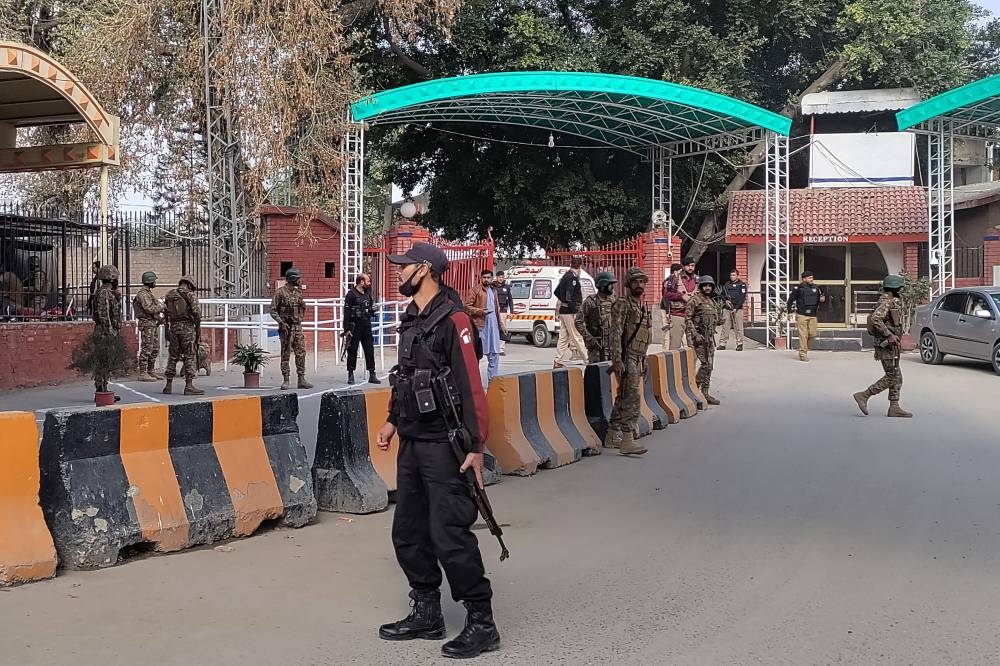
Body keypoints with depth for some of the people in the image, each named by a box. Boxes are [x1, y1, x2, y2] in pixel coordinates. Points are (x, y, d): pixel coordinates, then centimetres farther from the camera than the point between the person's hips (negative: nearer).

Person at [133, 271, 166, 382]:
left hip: (154, 324, 10)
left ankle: (151, 371, 19)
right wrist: (162, 307, -13)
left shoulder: (149, 293, 19)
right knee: (146, 349, -8)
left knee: (155, 349, 12)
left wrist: (160, 317, 11)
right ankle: (143, 374, -6)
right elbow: (149, 309, -23)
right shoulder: (142, 294, -13)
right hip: (147, 324, -10)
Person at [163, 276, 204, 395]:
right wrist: (198, 327, -4)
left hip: (173, 328, 5)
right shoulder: (190, 294, -5)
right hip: (187, 327, -5)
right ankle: (189, 386, -6)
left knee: (173, 356, 12)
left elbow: (165, 315, 15)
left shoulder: (169, 295, 14)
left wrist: (167, 332, 19)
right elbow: (197, 312, -15)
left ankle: (169, 386, 14)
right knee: (190, 357, -2)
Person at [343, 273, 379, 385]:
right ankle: (350, 375, 10)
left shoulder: (367, 294, 12)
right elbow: (346, 312, -13)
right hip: (355, 326, -6)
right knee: (352, 351, 2)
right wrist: (347, 329, -17)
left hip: (366, 326, 6)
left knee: (370, 350, 4)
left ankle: (372, 375, 8)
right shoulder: (351, 295, -9)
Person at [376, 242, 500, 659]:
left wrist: (476, 446, -21)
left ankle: (482, 624, 6)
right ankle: (427, 615, 28)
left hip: (442, 445, -9)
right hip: (411, 442, 9)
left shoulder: (452, 320, -14)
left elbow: (471, 386, -18)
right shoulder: (410, 320, 13)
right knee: (408, 533, 14)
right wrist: (393, 421, 15)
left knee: (449, 536, -7)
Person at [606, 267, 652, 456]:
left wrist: (644, 362, 23)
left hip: (638, 360, 9)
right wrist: (617, 359, -24)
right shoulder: (622, 305, -8)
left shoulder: (644, 309, 19)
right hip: (626, 358, -9)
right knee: (632, 399, -15)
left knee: (623, 398, 13)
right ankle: (627, 441, -17)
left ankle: (612, 436, 21)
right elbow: (616, 333, -16)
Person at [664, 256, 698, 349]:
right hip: (677, 315, -4)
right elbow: (668, 294, -4)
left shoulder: (696, 279, 13)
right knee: (675, 345, -5)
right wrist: (681, 296, -14)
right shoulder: (676, 277, 0)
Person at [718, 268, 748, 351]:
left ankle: (739, 344, -1)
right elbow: (722, 294, 20)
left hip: (737, 308, -4)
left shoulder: (742, 285, 4)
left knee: (738, 327, -6)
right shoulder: (727, 285, 18)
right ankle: (722, 343, 0)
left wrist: (736, 308, -12)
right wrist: (725, 300, -2)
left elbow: (742, 297, -4)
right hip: (727, 308, 4)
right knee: (725, 326, -1)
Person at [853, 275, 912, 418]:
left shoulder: (890, 301, 17)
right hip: (887, 345, -10)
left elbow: (878, 319, 24)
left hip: (891, 345, 10)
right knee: (891, 377, -8)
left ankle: (894, 407, 10)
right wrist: (889, 335, -26)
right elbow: (875, 318, -30)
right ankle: (863, 396, -4)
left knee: (896, 377, 9)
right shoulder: (886, 302, -15)